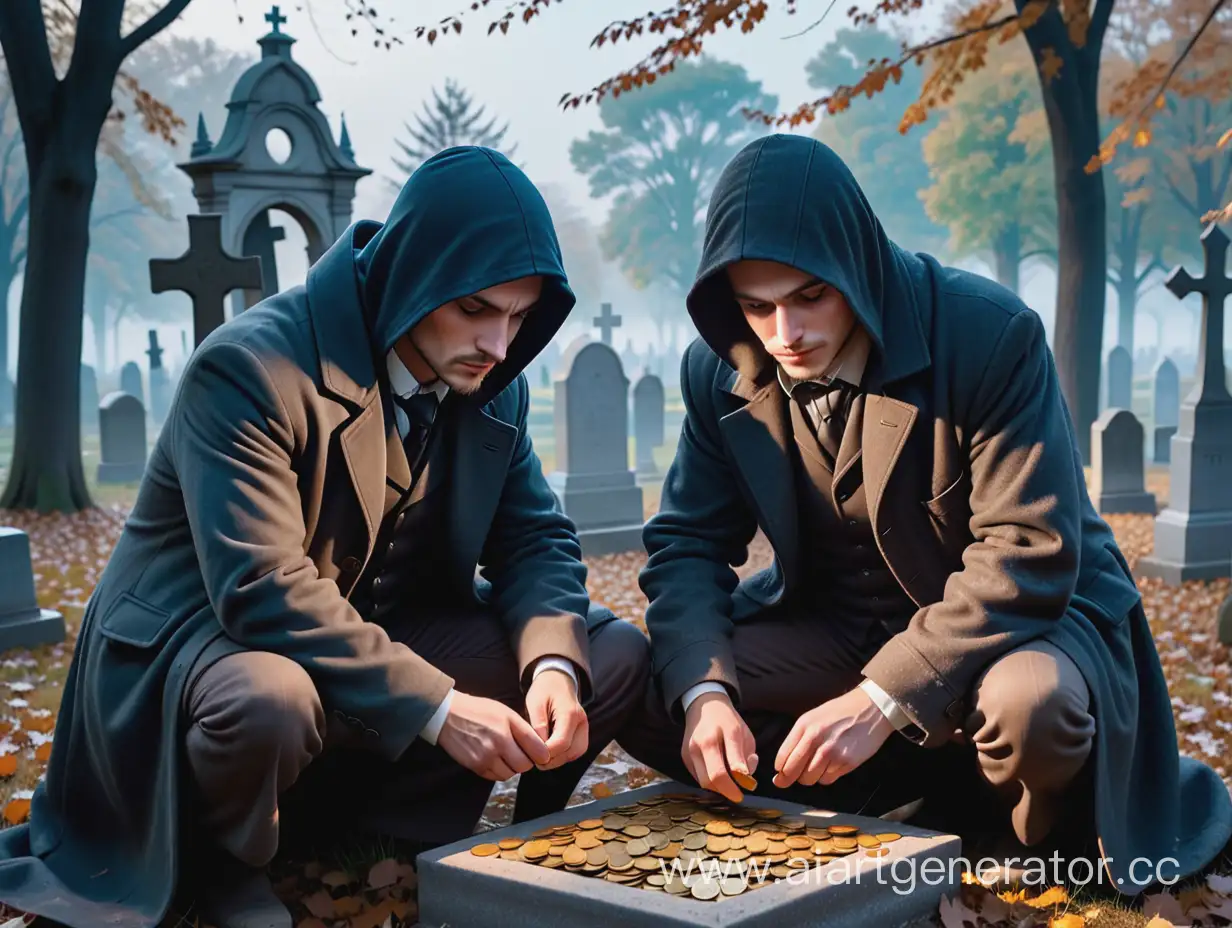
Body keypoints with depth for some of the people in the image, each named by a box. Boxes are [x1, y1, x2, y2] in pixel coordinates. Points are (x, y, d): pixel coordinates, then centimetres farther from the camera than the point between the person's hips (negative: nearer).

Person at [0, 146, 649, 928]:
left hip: (383, 634, 7)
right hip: (208, 633, -6)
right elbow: (265, 590, -32)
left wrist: (553, 662, -21)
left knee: (616, 653, -6)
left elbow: (536, 538, 0)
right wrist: (435, 707, -35)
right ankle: (227, 863, -6)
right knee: (270, 703, -42)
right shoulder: (248, 366, -24)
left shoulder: (492, 384, -2)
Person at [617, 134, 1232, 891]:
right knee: (642, 695, -14)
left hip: (1023, 619, -5)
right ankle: (940, 809, -7)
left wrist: (881, 699, -35)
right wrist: (702, 690, -25)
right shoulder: (722, 370, -8)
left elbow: (1028, 556, -26)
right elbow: (689, 544, -5)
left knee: (1031, 709, -39)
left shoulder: (992, 336, -23)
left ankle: (1025, 849, -1)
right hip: (834, 624, 5)